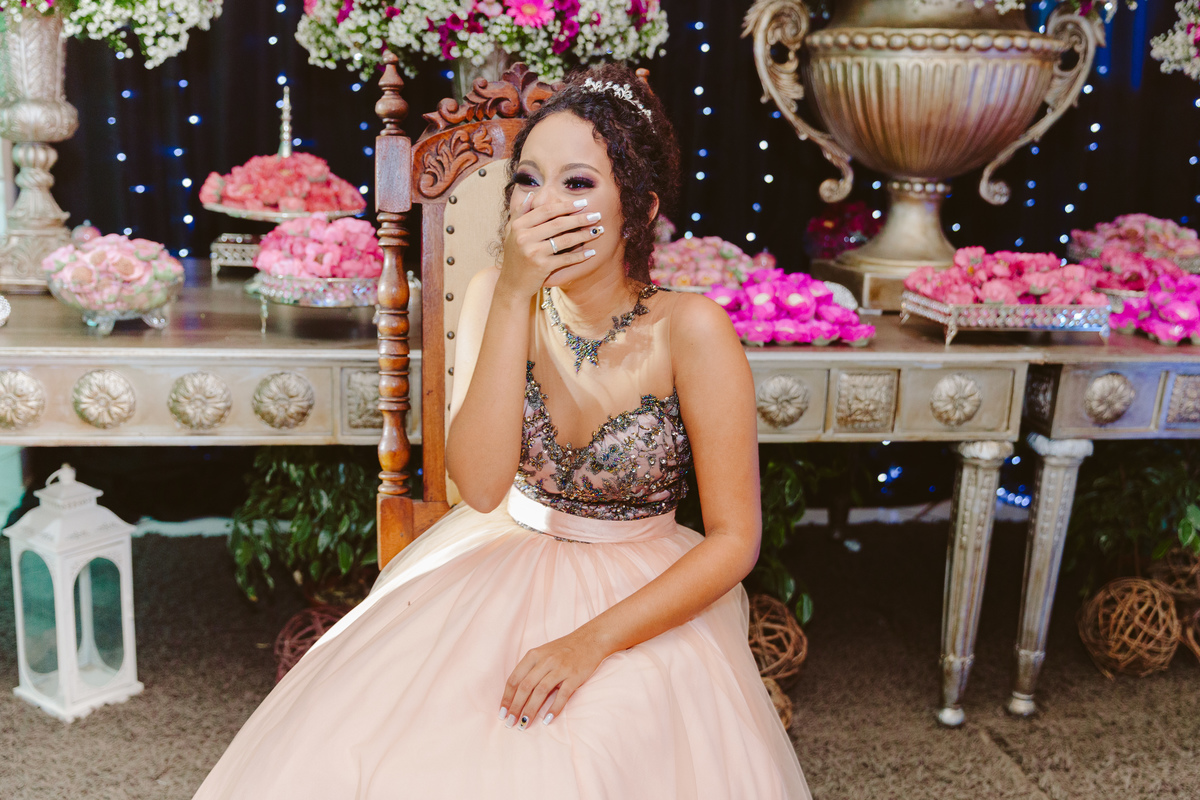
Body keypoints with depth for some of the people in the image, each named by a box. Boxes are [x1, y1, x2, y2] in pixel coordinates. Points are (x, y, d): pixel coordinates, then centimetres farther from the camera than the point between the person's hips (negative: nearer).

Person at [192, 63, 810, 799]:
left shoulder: (690, 329, -16)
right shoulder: (498, 298, -6)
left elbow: (733, 538, -12)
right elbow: (480, 484, -18)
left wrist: (593, 640, -22)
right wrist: (512, 296, -24)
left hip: (644, 599, -2)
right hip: (497, 565, 3)